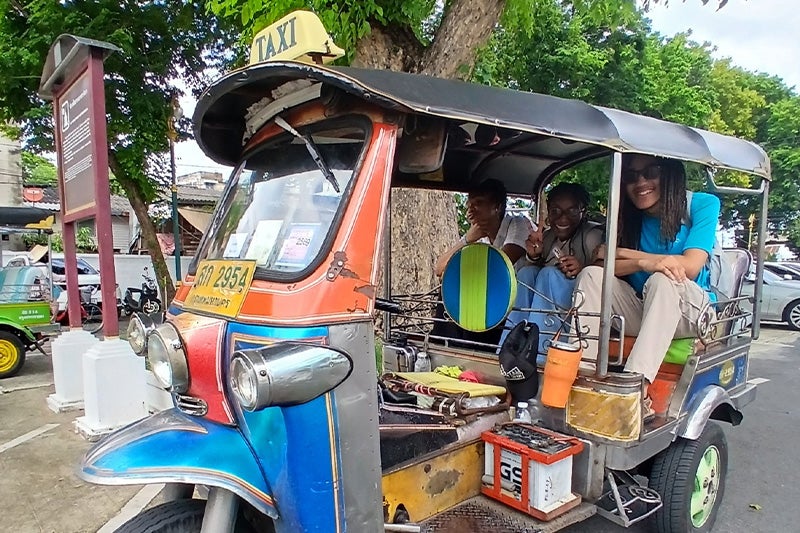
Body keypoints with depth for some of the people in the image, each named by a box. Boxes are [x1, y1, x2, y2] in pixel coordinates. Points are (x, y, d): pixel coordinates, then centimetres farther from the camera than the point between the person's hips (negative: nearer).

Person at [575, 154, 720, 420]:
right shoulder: (628, 217, 7)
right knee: (591, 275, -19)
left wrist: (621, 253, -11)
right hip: (641, 312, 4)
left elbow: (691, 266, -17)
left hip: (691, 312, -3)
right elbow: (606, 267, -7)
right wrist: (643, 262, -28)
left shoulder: (702, 205, -4)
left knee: (662, 280, -33)